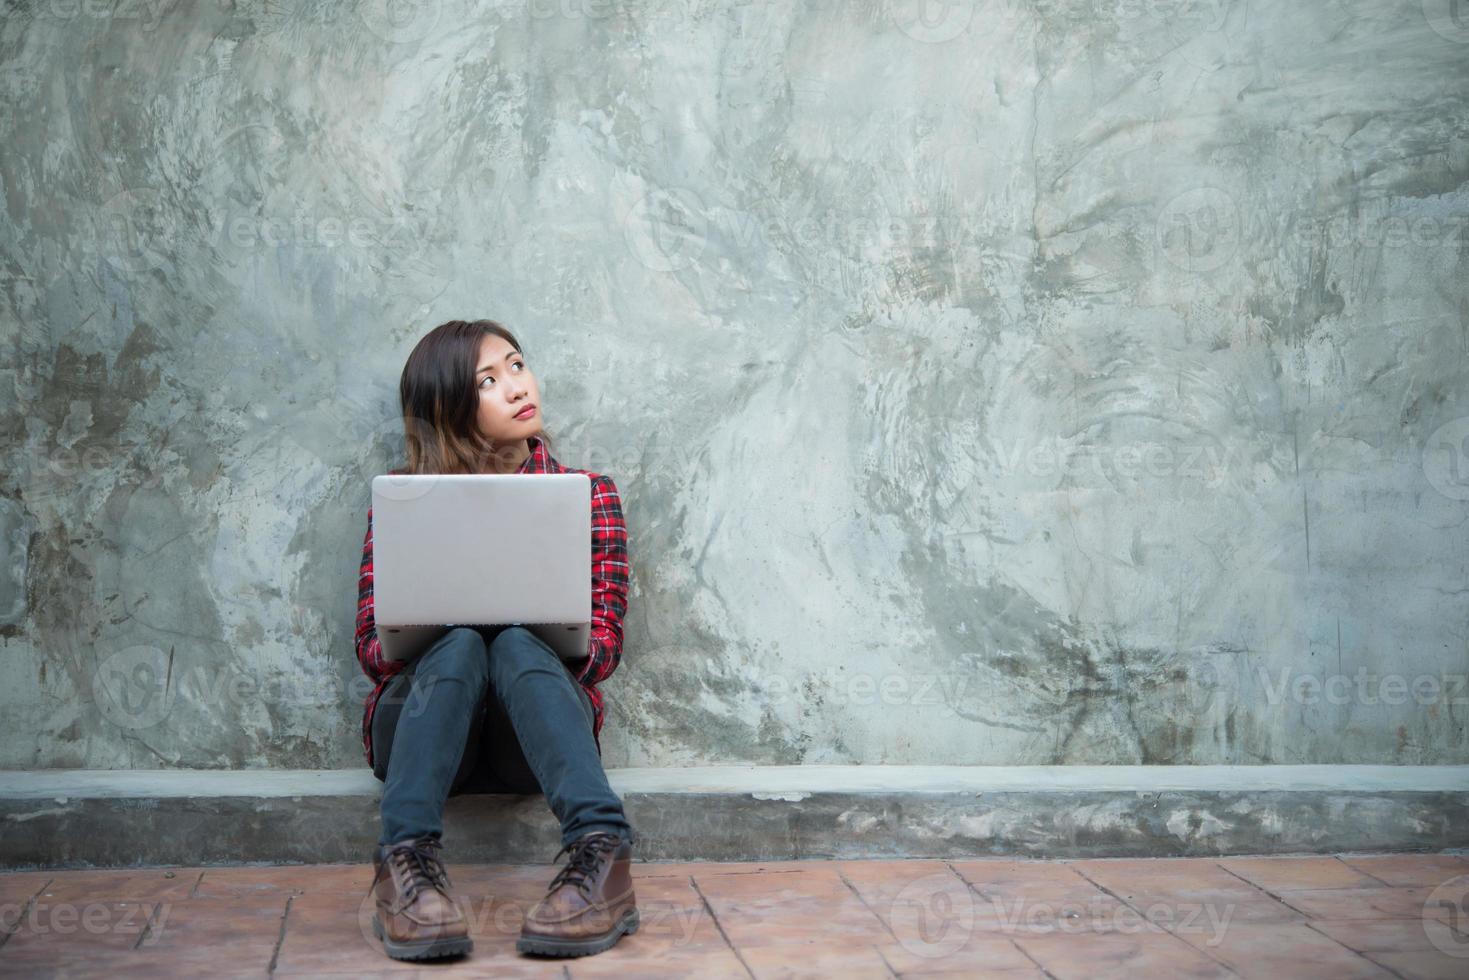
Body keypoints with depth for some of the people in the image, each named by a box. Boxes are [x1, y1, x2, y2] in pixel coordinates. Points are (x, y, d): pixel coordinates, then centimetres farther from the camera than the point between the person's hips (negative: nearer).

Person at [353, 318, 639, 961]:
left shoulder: (588, 495, 10)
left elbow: (604, 647, 1)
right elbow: (370, 644, 3)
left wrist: (540, 631, -21)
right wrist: (425, 636, -20)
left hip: (536, 737, 0)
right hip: (421, 725, 0)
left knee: (517, 643, -32)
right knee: (458, 642, -31)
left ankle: (601, 856, -49)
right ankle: (404, 862, -46)